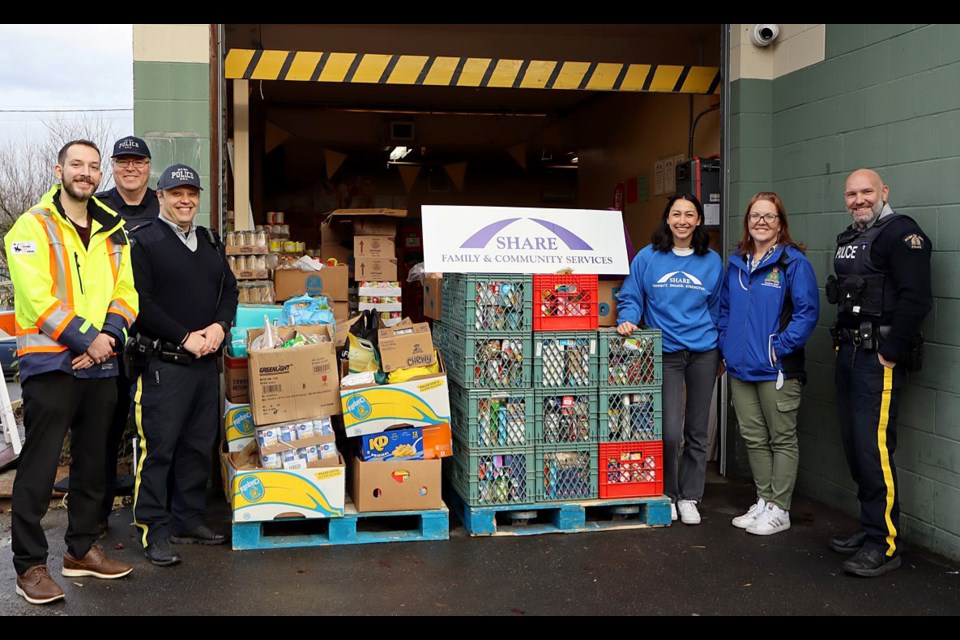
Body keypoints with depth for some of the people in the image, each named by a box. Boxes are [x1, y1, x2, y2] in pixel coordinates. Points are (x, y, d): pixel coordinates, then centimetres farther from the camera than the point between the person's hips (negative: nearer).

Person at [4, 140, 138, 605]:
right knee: (39, 466, -2)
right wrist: (86, 338, -18)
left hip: (100, 364, 6)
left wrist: (108, 335, -10)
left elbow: (125, 292, 8)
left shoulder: (112, 231, 13)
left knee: (92, 461, 13)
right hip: (50, 362, -6)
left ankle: (82, 549, 27)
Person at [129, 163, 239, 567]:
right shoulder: (143, 241, -5)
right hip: (163, 363, -7)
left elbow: (230, 290, 16)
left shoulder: (210, 243, 16)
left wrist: (219, 326, -3)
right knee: (157, 448, -3)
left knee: (199, 445, 13)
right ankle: (155, 532, 6)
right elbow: (140, 302, -13)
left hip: (206, 362, 7)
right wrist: (185, 337, -15)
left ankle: (189, 520, 25)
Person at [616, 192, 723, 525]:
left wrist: (720, 353, 11)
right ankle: (668, 494, 16)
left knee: (697, 431, 9)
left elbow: (717, 308, 12)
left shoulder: (712, 261, 5)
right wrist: (627, 320, -16)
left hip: (703, 352, 2)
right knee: (670, 431, -7)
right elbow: (631, 298, 4)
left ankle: (689, 497, 24)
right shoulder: (648, 258, -1)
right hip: (666, 353, -2)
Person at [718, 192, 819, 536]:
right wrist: (725, 347, 10)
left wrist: (782, 347, -16)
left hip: (777, 369, -6)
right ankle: (764, 501, 27)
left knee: (782, 439, 5)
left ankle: (779, 509, 13)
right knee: (753, 438, 14)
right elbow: (724, 308, 19)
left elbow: (807, 311, -12)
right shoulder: (737, 262, 11)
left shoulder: (793, 261, -8)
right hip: (740, 367, 7)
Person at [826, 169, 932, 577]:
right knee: (854, 445, 11)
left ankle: (884, 544, -5)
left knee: (874, 447, -12)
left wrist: (890, 353, -18)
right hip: (848, 354, 9)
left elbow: (915, 298, -18)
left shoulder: (902, 233, -9)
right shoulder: (847, 240, 19)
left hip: (879, 356, -9)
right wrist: (844, 343, 12)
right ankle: (870, 528, 23)